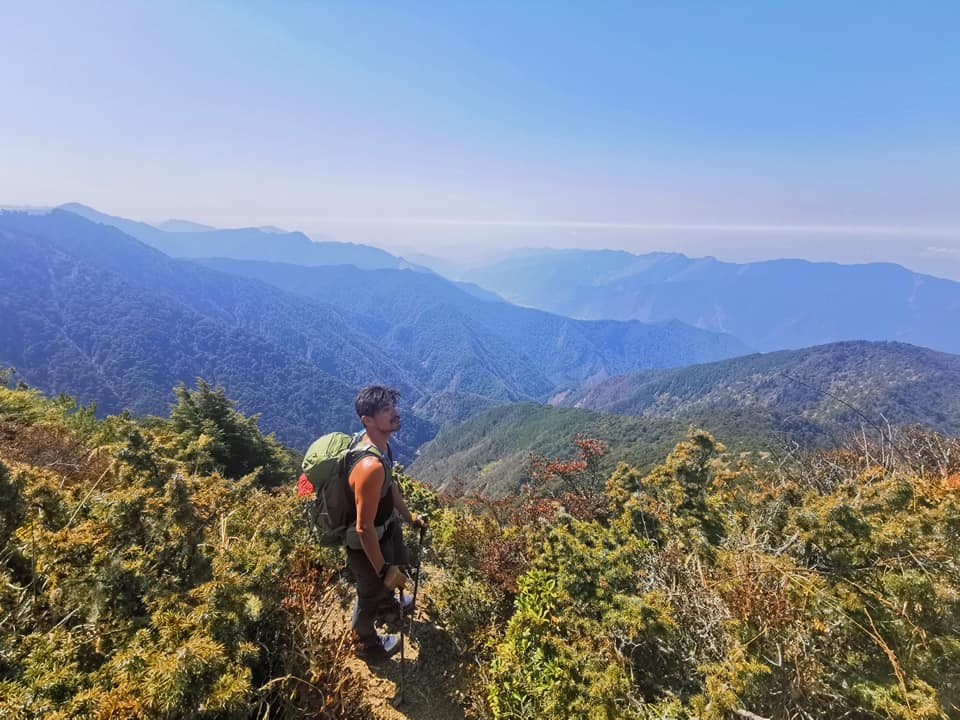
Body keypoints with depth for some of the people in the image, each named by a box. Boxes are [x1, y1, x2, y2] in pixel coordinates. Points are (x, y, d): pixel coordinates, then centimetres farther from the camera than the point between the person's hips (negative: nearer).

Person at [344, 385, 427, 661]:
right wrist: (383, 569, -22)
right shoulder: (371, 465, -41)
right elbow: (364, 528, -33)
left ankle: (387, 604, 66)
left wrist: (409, 516, 18)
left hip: (386, 527, 9)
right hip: (367, 543, -8)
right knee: (371, 591, 19)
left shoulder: (381, 443, -10)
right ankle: (366, 643, 50)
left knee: (397, 567, 34)